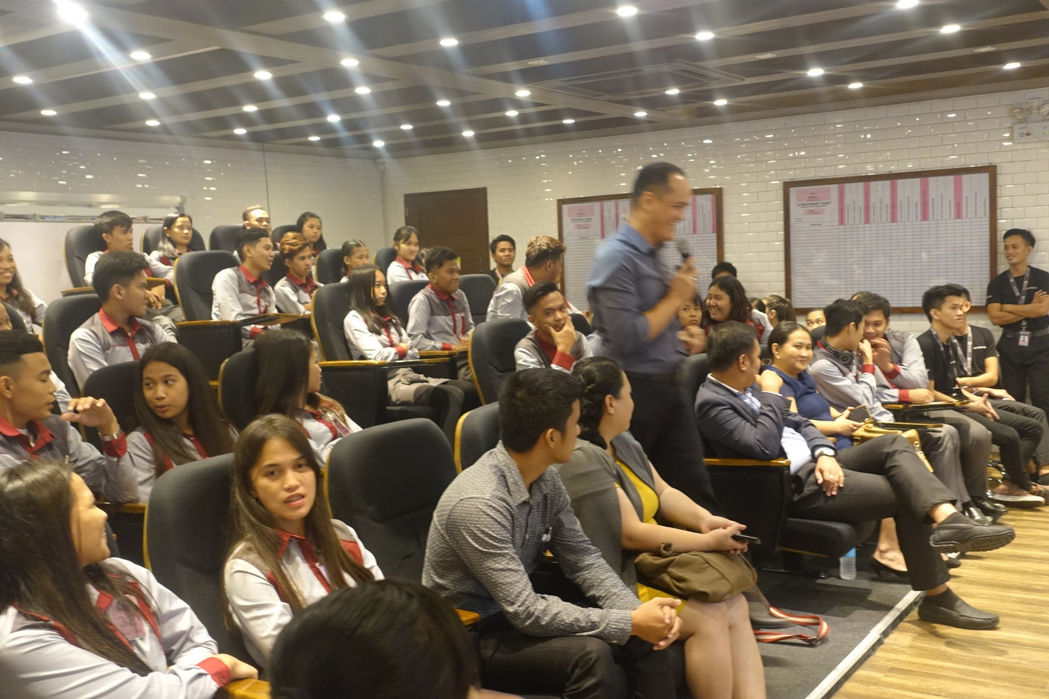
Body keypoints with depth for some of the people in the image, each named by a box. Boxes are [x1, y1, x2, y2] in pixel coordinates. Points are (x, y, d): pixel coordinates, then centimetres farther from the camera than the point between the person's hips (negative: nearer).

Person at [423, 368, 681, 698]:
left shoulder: (545, 480, -4)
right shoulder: (479, 503, -30)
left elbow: (583, 558, 1)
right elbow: (526, 612, -29)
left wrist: (637, 611, -17)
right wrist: (630, 622, -25)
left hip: (517, 613, 8)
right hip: (469, 636, -8)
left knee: (644, 637, -5)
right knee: (589, 654, -29)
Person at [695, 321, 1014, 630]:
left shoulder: (747, 388, 12)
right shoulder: (712, 402, -17)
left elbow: (799, 423, 15)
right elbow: (763, 446, -29)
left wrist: (825, 454, -5)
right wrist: (772, 396, -15)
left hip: (815, 464, 10)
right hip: (793, 486, -10)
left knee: (894, 443, -9)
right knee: (904, 495, -12)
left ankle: (948, 519, -27)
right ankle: (937, 597, -5)